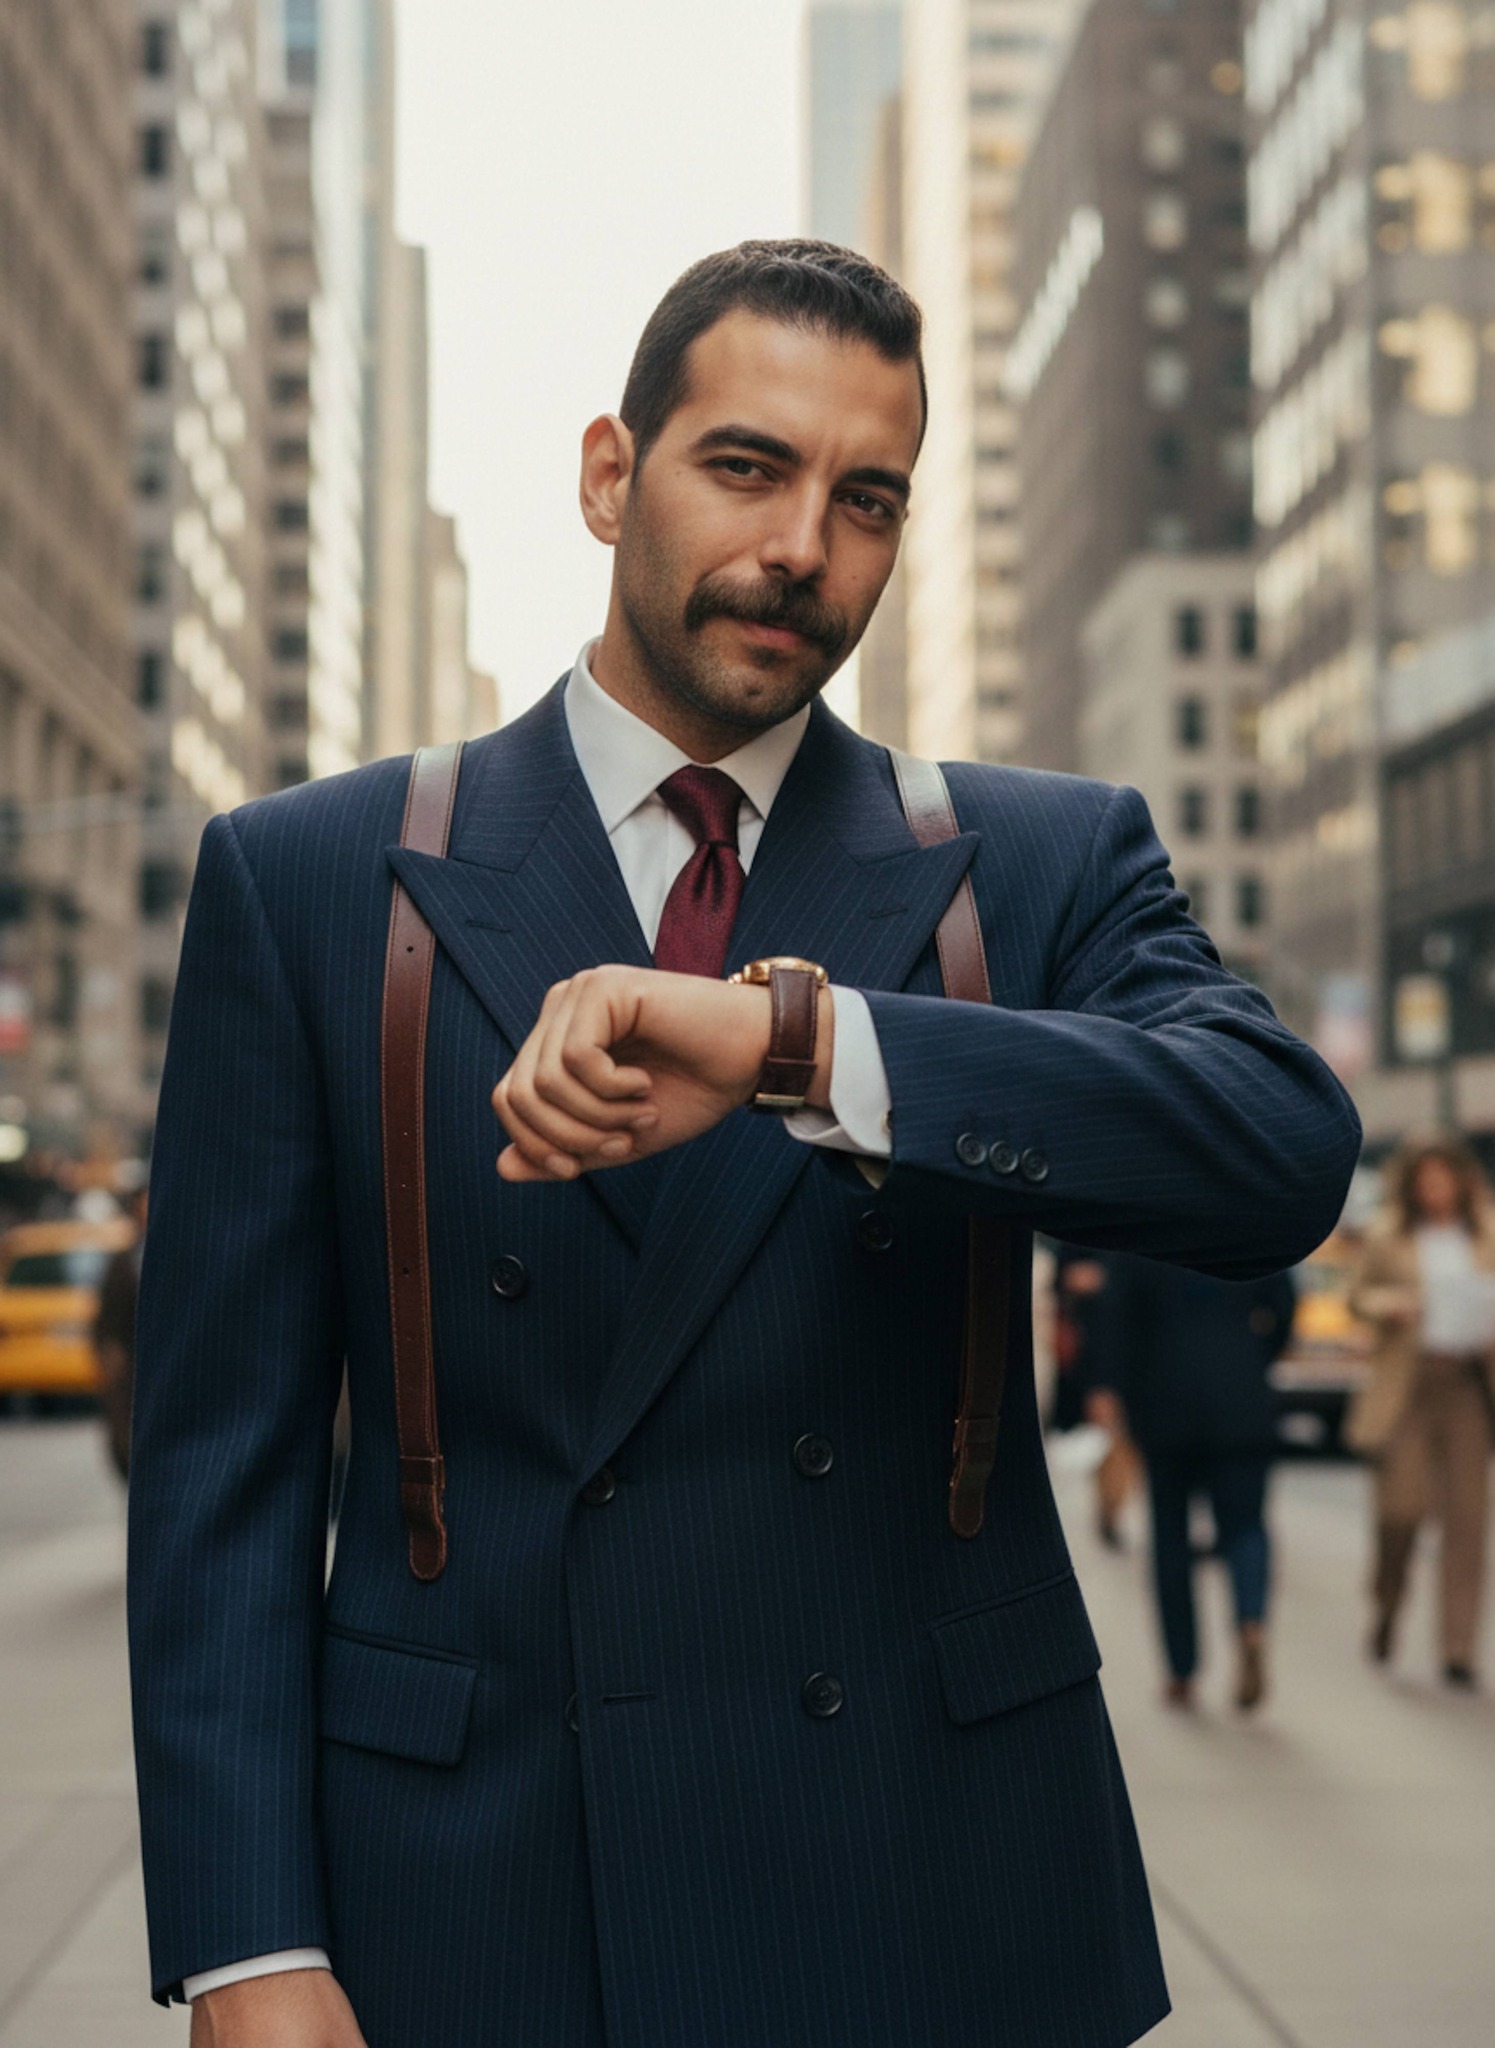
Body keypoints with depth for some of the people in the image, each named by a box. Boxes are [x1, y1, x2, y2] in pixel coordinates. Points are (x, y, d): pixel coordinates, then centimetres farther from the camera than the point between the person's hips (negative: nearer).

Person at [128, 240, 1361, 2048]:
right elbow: (224, 1447, -2)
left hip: (942, 1902, 1)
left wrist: (798, 1038, -28)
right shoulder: (305, 881, 0)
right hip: (478, 1899, 0)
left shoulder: (1047, 864, 2)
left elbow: (1289, 1156, -16)